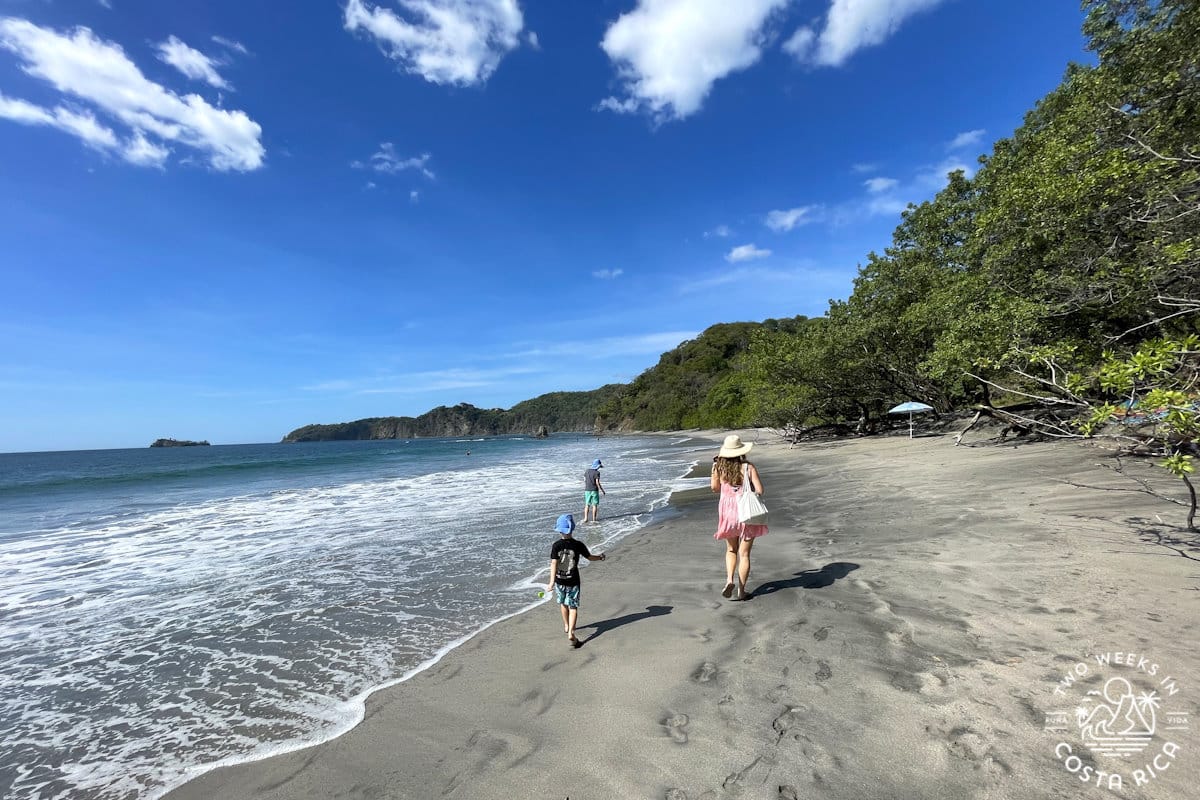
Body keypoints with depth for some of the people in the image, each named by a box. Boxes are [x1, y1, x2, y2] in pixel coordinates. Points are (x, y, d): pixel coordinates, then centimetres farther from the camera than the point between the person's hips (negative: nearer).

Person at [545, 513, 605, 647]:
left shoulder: (556, 546, -12)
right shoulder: (578, 545, -11)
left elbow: (554, 563, -19)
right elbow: (590, 557, 2)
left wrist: (552, 582, -21)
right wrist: (600, 556, 21)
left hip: (559, 580, 2)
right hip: (573, 581, -1)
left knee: (563, 603, 23)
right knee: (573, 607, 7)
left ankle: (566, 626, 42)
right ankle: (570, 633, -3)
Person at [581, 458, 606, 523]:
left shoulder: (586, 471, 4)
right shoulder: (597, 473, -12)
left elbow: (585, 480, 11)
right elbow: (597, 483, -16)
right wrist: (602, 491, -9)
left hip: (587, 490, 5)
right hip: (594, 490, -5)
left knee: (587, 505, 12)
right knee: (595, 505, 5)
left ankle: (585, 518, 7)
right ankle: (594, 519, 6)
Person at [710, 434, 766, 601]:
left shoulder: (719, 468, -4)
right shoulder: (748, 467, -10)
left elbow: (715, 488, 8)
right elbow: (759, 490, -12)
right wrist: (748, 492, 8)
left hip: (728, 513, 2)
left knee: (731, 550, 21)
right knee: (744, 553, 9)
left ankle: (729, 580, 2)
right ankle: (741, 590, 12)